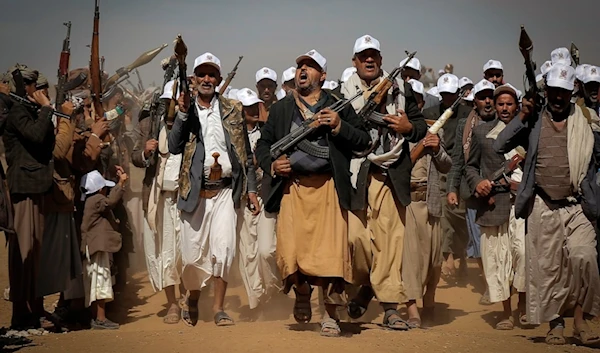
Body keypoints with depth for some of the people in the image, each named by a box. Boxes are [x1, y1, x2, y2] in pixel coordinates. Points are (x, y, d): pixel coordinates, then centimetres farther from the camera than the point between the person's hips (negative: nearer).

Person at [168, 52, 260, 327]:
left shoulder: (233, 109, 10)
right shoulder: (184, 110, 8)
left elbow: (245, 151, 12)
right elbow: (174, 147, -5)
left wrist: (251, 187, 6)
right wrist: (183, 113, -13)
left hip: (225, 190, 0)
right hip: (194, 191, 0)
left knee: (223, 247, -14)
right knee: (193, 253, 3)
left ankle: (218, 307, -5)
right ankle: (192, 300, 27)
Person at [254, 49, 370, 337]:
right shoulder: (280, 109, 17)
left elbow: (363, 141, 6)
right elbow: (262, 144, 19)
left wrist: (339, 126, -10)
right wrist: (271, 164, 0)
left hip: (328, 188, -2)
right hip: (292, 186, 2)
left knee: (331, 251, -8)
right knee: (289, 251, -7)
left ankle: (331, 316, 6)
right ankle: (302, 292, 25)